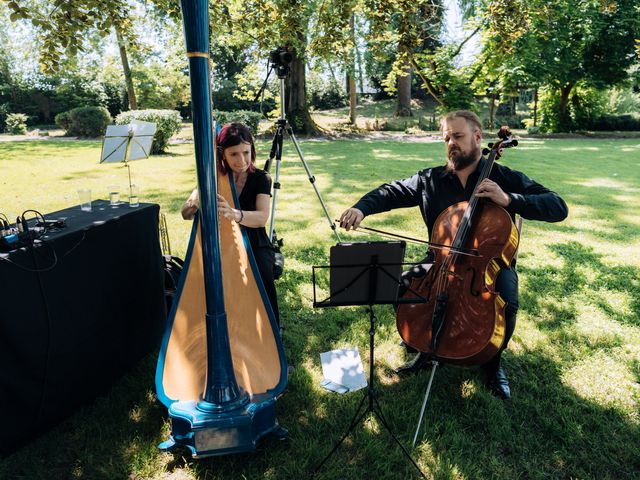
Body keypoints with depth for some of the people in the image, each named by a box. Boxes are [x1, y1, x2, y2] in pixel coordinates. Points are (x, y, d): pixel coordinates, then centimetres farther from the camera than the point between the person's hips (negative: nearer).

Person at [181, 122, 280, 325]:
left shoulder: (260, 178, -6)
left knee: (263, 277, -29)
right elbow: (186, 213, -11)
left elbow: (262, 217, -24)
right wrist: (196, 202, -36)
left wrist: (233, 214, -45)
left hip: (254, 246, -1)